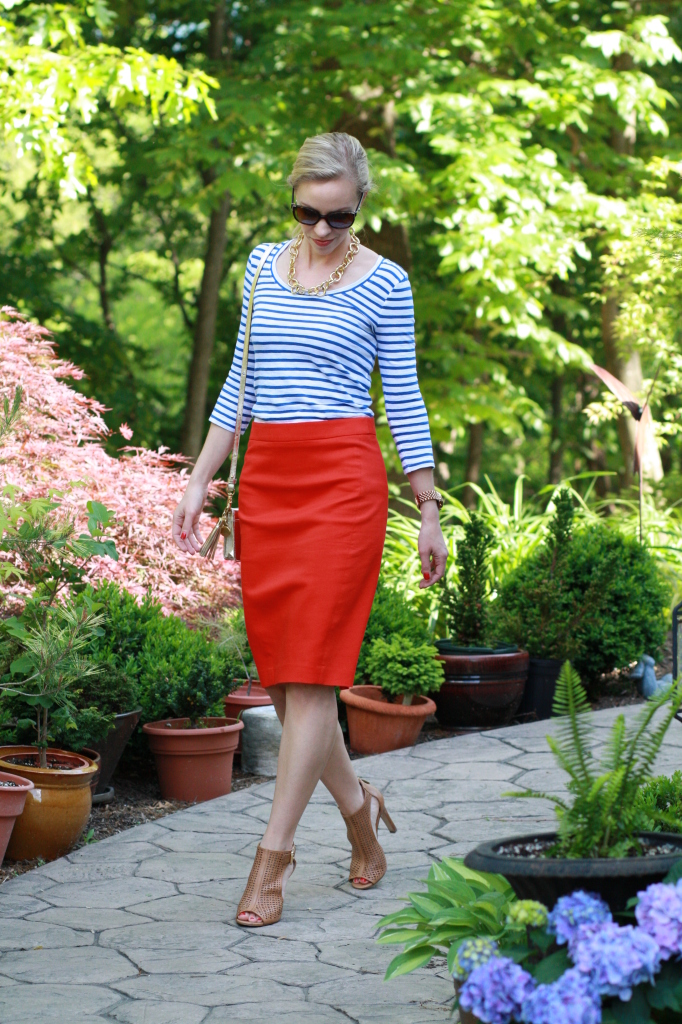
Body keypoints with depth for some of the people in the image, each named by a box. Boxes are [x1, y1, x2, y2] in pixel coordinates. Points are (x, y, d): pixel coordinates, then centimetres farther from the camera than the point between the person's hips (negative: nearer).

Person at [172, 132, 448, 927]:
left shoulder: (383, 283, -1)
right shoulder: (264, 266, 13)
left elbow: (404, 400, 3)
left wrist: (430, 513, 3)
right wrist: (199, 481, 13)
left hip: (343, 475, -5)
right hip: (264, 476, 5)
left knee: (310, 670, -9)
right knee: (276, 670, 5)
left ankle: (272, 856, -6)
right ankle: (357, 807, 26)